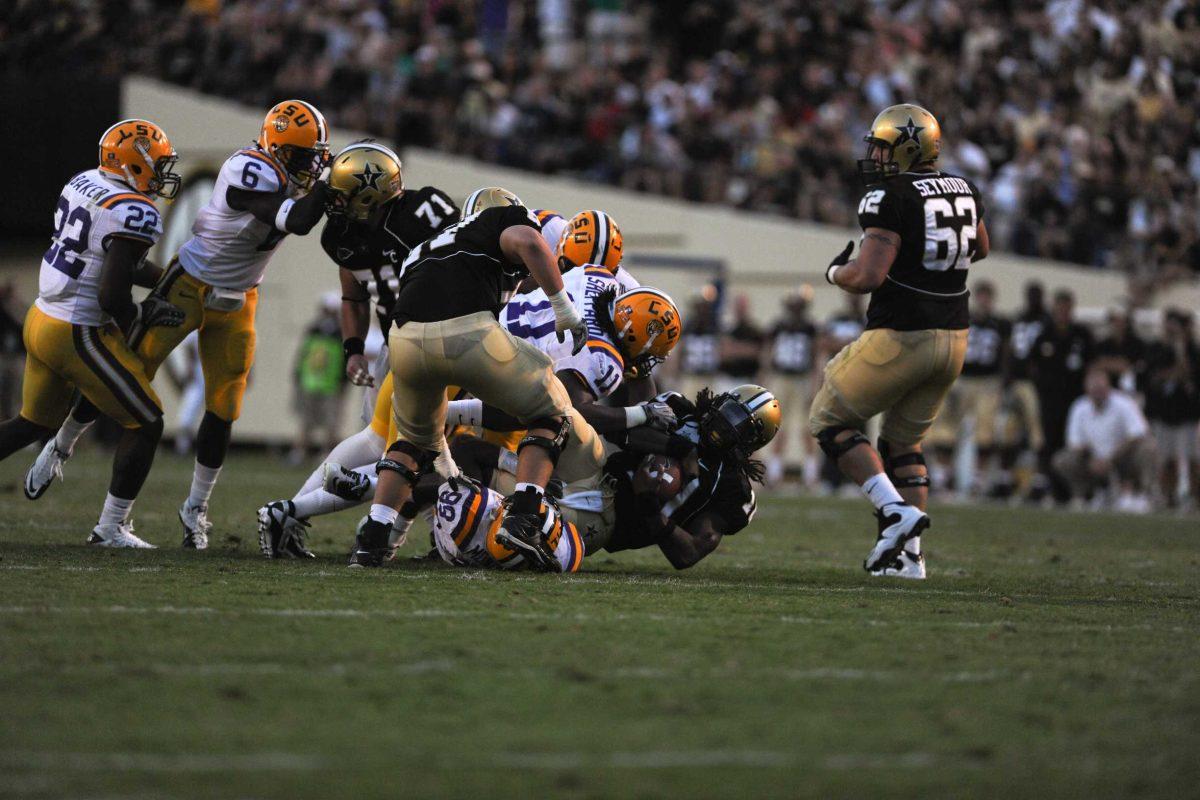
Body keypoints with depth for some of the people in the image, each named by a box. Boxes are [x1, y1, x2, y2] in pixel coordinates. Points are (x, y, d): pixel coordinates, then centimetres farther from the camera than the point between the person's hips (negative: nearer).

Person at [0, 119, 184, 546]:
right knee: (146, 424, 5)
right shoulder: (132, 213, -20)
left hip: (42, 319, 9)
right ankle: (111, 528, 8)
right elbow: (111, 295, -24)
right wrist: (142, 316, -4)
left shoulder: (83, 185, 9)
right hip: (80, 335, -9)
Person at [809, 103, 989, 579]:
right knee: (902, 441, 21)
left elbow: (869, 275, -22)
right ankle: (907, 554, 15)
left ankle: (895, 509, -7)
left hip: (900, 337, -7)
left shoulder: (892, 198, -15)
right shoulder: (964, 192, 9)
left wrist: (837, 272, -3)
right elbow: (979, 249, 29)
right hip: (952, 338, 7)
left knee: (830, 421, 9)